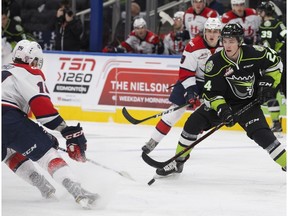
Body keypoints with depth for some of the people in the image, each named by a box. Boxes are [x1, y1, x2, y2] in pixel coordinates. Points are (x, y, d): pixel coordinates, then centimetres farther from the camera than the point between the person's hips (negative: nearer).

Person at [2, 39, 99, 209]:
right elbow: (41, 104, -7)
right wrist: (67, 130, -7)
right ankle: (78, 192, -25)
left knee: (10, 152, 35)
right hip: (9, 118, -7)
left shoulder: (6, 71, 34)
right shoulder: (30, 73, 9)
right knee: (47, 153, -9)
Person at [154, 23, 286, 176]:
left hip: (248, 104, -1)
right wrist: (222, 109, -31)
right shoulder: (215, 63, -19)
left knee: (262, 134, -21)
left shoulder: (254, 53, -18)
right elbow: (211, 93, -16)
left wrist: (267, 83, -9)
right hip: (222, 102, 1)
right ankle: (178, 162, 3)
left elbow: (275, 63, 1)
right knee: (194, 122, -12)